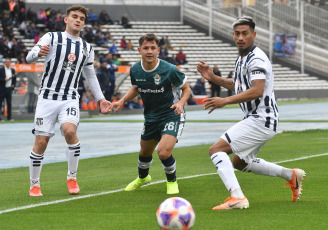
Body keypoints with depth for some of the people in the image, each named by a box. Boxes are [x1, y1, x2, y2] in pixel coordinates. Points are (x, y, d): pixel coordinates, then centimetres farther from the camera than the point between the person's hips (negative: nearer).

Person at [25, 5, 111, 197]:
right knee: (41, 142, -5)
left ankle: (72, 178, -9)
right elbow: (29, 57, -10)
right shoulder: (52, 38, 1)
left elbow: (91, 76, 25)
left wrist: (101, 99, 18)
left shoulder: (87, 48, 14)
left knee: (69, 130, -25)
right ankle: (34, 185, 13)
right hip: (47, 97, -2)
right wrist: (39, 52, -34)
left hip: (70, 99, 2)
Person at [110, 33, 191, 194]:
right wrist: (122, 101, 1)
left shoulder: (169, 70, -21)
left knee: (163, 151, -24)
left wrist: (180, 102, -25)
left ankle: (172, 181, 6)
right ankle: (142, 177, 55)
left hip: (172, 115, -5)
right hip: (151, 117, 6)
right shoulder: (135, 70, -6)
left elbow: (186, 88, -6)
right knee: (145, 152, 21)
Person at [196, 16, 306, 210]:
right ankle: (291, 175, 30)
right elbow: (239, 86, 30)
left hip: (261, 120, -11)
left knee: (217, 149, -18)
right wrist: (213, 77, 18)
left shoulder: (256, 59, -16)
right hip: (257, 119, 11)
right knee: (239, 163, 26)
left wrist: (225, 101, -30)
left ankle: (237, 197, -30)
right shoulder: (242, 59, 15)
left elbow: (257, 90, -28)